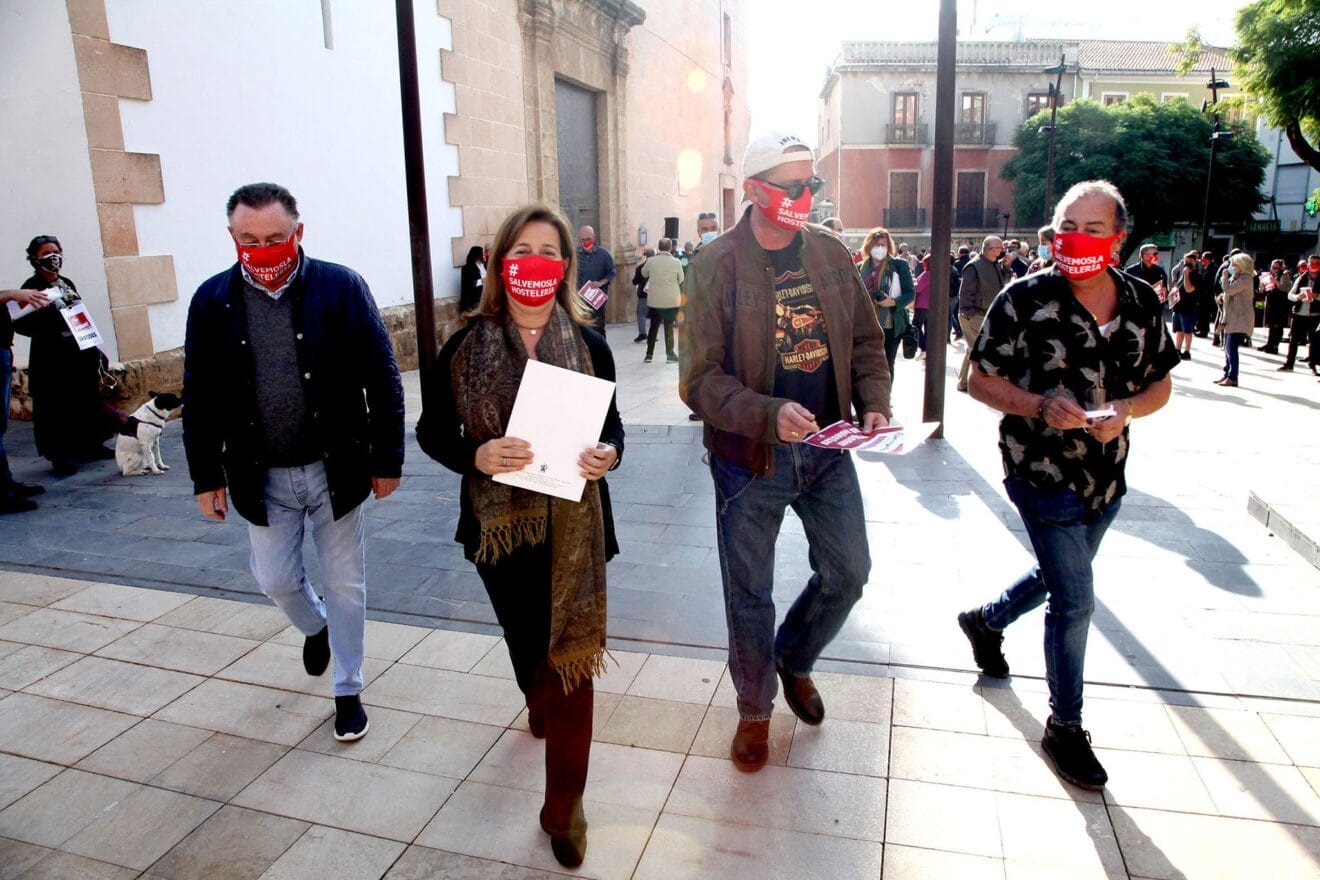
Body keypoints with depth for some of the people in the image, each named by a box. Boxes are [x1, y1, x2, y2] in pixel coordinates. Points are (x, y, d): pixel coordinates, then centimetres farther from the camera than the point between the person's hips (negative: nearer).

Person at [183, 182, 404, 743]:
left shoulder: (341, 287, -9)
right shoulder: (212, 300, -2)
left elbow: (382, 378, -6)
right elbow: (199, 398, 4)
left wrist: (388, 460, -6)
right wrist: (205, 476, 3)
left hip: (335, 468, -2)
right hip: (262, 477, 2)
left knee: (345, 585, 9)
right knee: (276, 580, 13)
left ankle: (348, 691, 28)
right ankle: (316, 628, 48)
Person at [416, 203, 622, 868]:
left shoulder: (588, 344, -4)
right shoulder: (466, 347, -5)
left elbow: (611, 425, 4)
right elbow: (433, 431, 0)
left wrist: (608, 454, -19)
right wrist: (476, 456, -21)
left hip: (572, 524, -1)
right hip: (499, 523, 1)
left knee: (568, 654, 0)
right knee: (525, 640, 21)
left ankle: (564, 807, 17)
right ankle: (541, 705, 58)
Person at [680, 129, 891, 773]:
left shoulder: (831, 252, 2)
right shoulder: (716, 265, -12)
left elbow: (866, 339, 10)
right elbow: (700, 379, -16)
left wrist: (874, 403, -8)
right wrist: (769, 414, -30)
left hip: (827, 450, 4)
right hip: (750, 457, -4)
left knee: (847, 573, 13)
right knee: (750, 595, 10)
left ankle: (795, 659, 43)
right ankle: (755, 709, 35)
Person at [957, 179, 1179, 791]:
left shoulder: (1141, 301, 0)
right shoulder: (1025, 299, -13)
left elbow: (1159, 384, 8)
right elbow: (980, 380, -9)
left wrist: (1125, 410, -14)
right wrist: (1040, 406, -25)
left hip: (1106, 477, 6)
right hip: (1042, 472, -6)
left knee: (1059, 576, 23)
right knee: (1075, 599, -4)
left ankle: (985, 620, 52)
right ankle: (1065, 728, 16)